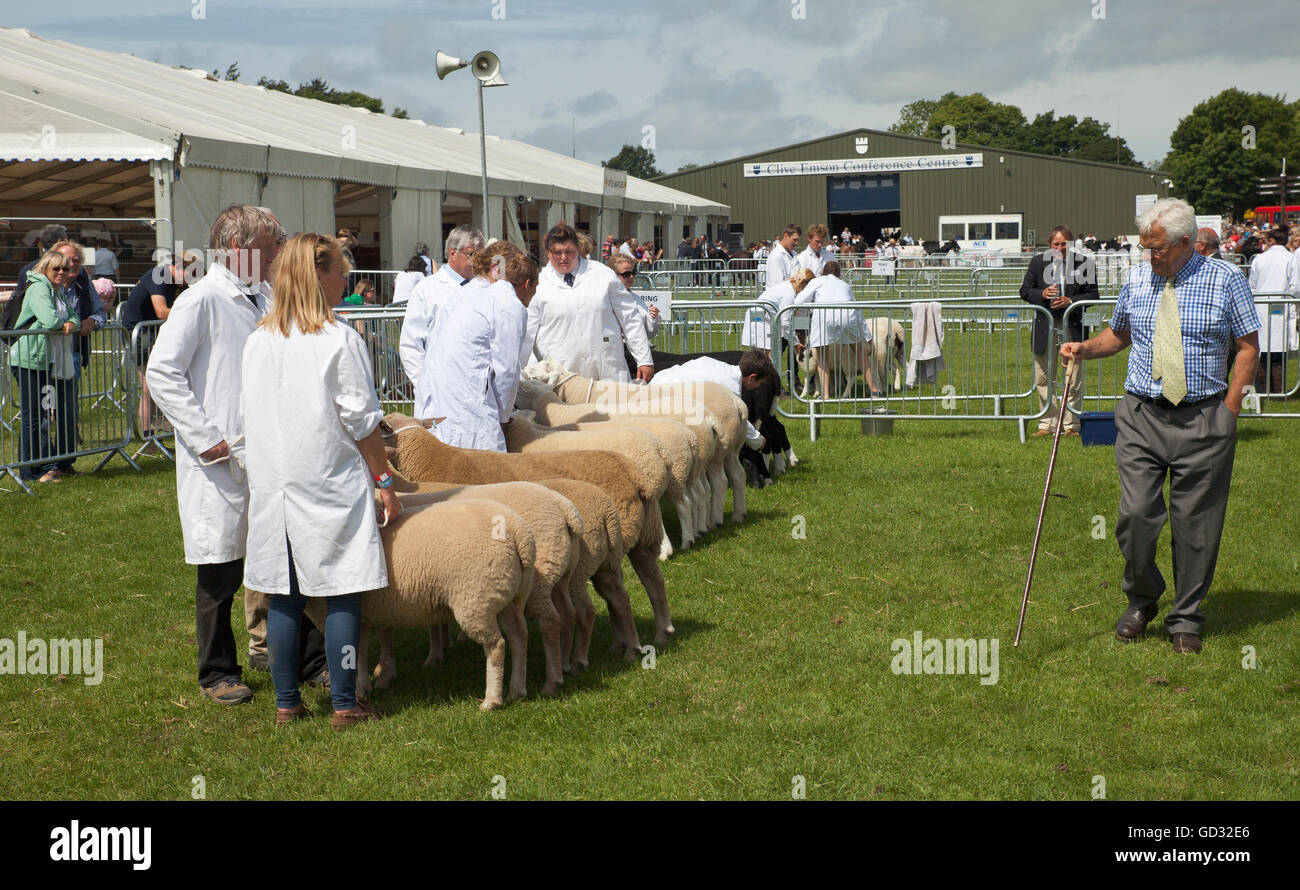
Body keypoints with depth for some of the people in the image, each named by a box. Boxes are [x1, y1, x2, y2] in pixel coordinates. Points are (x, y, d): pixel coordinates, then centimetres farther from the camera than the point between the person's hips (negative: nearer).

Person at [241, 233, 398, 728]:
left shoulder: (258, 340, 6)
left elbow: (249, 416, 11)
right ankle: (344, 704, 5)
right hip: (332, 483, -5)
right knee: (342, 593, 2)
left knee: (283, 594, 9)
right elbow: (362, 420, -9)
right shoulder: (340, 340, -10)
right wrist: (383, 479, 0)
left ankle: (286, 702, 14)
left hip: (272, 483, 5)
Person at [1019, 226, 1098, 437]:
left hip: (1072, 326, -2)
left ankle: (1071, 425, 11)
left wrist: (1070, 301, -15)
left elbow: (1093, 295, 0)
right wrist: (1042, 294, -12)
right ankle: (1047, 424, 16)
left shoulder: (1084, 263, -2)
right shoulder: (1038, 261, 6)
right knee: (1044, 379, 7)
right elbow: (1025, 291, 8)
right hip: (1044, 326, 2)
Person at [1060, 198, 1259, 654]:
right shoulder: (1137, 280, 9)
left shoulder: (1223, 280, 0)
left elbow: (1248, 346, 2)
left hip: (1203, 420, -2)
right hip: (1141, 416, 2)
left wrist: (1229, 407, -6)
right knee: (1135, 515, -5)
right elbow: (1118, 334, 24)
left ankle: (1186, 620, 16)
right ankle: (1141, 601, 19)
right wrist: (1085, 349, 4)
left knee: (1196, 523, 3)